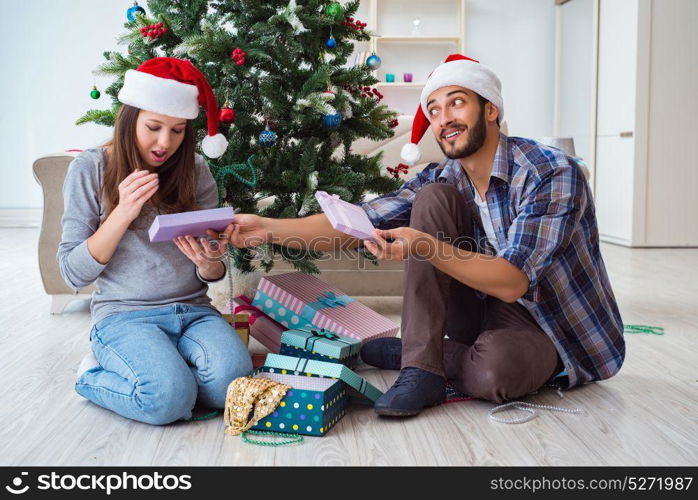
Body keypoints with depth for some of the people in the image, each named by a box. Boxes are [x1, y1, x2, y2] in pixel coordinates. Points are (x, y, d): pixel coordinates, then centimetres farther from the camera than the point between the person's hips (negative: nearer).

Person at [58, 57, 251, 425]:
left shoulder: (195, 171, 7)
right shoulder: (90, 169, -1)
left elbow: (211, 276, 9)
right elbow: (74, 273, -5)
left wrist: (208, 262, -16)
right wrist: (122, 213, -17)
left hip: (194, 310, 3)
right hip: (124, 313, -3)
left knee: (231, 380, -27)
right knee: (169, 398, -29)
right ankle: (94, 376, 3)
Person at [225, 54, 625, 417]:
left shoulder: (553, 174, -21)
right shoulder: (441, 181, -2)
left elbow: (513, 281, -28)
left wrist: (422, 247, -39)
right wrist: (268, 229, -20)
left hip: (559, 326, -5)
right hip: (489, 311, 5)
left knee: (495, 370, -40)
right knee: (431, 199, -15)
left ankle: (410, 352, -6)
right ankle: (420, 368, -16)